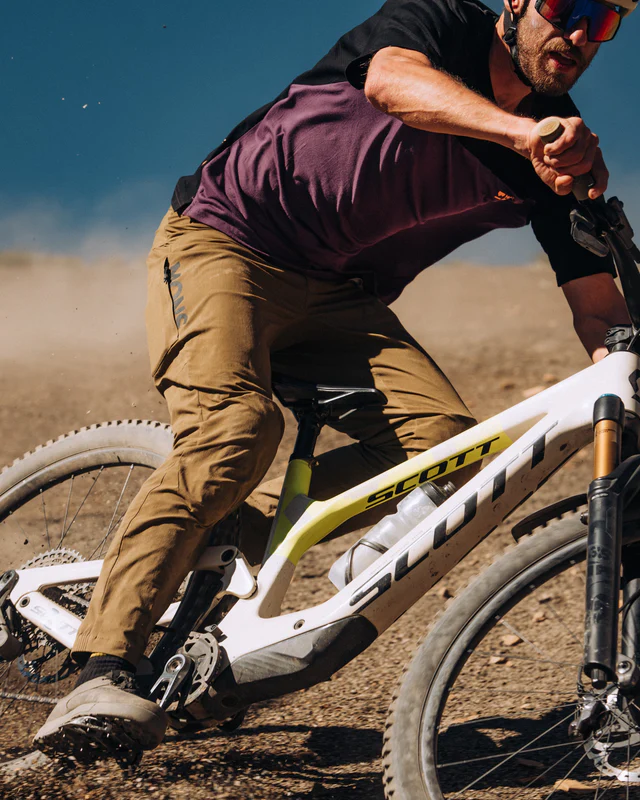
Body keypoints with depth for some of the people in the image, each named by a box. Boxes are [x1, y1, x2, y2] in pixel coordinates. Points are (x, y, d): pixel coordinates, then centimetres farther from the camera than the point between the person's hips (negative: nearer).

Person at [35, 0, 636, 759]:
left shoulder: (558, 151, 0)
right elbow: (392, 80, -37)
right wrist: (519, 129, -55)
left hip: (336, 294, 6)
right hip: (224, 237, -6)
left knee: (444, 441, -18)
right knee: (235, 430, -30)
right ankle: (100, 679, -34)